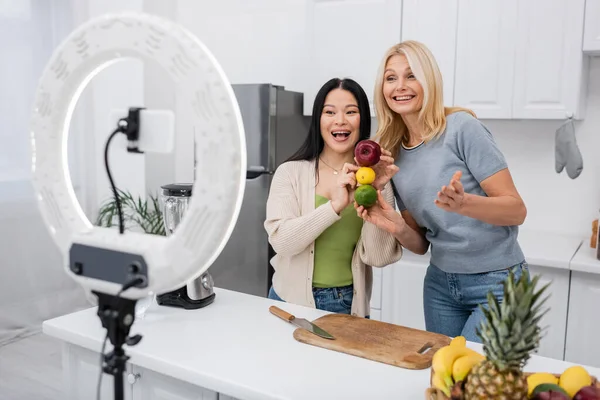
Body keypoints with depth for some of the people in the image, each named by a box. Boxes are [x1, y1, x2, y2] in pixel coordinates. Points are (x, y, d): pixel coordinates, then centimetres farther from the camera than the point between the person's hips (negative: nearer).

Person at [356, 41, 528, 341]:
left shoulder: (462, 127, -14)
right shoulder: (393, 154, 3)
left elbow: (516, 210, -15)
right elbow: (421, 244, 7)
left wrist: (463, 203, -33)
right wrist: (397, 227, -14)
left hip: (496, 283, -5)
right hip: (440, 284, 5)